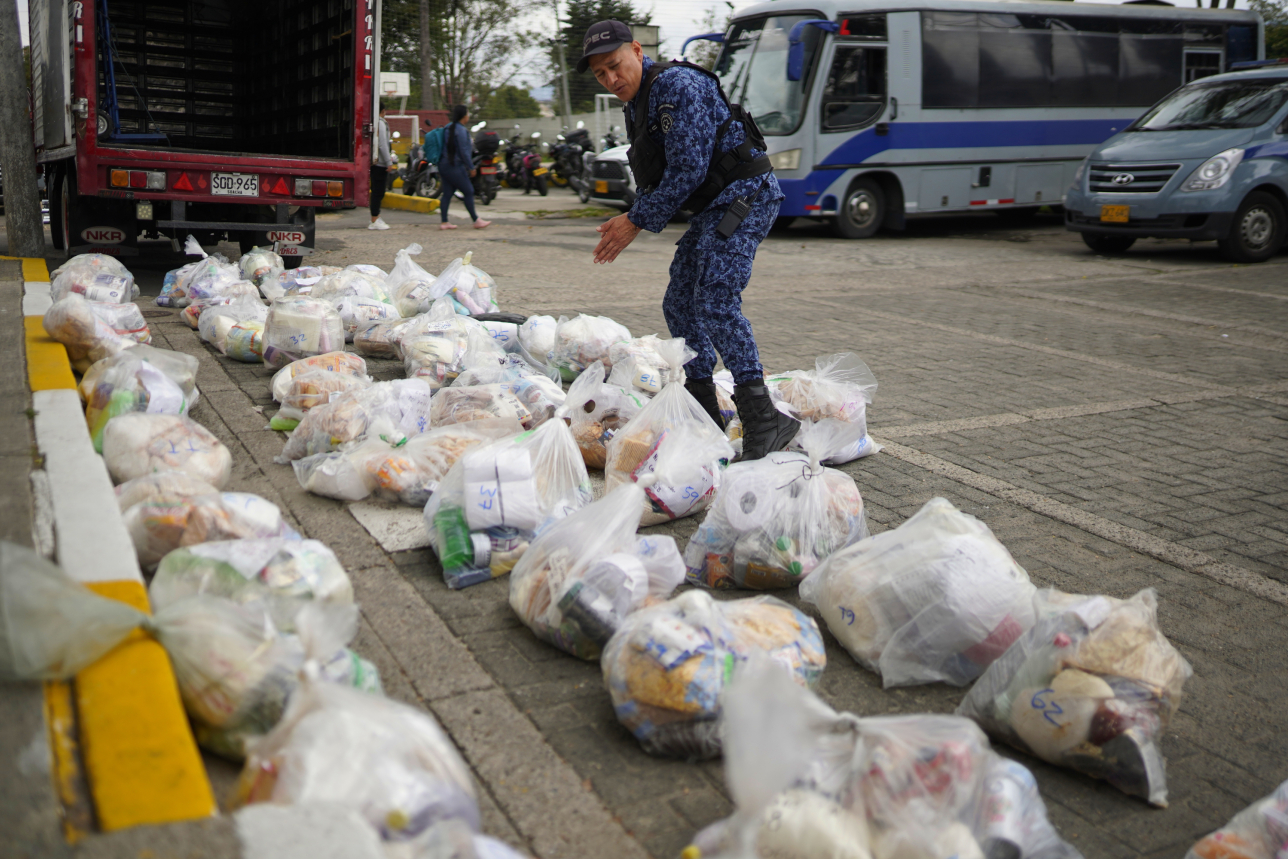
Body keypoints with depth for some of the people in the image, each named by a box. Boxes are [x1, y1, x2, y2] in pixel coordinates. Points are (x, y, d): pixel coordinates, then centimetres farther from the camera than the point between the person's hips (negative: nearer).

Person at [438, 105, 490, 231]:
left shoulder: (449, 128, 13)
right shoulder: (461, 130, -15)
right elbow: (464, 151, -18)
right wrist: (471, 167, -10)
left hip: (444, 165, 9)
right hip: (455, 167, -9)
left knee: (447, 193, 8)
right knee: (469, 192, -1)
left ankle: (444, 222, 6)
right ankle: (476, 221, 5)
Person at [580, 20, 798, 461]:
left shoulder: (676, 86, -16)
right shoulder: (636, 105, 16)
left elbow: (688, 170, -22)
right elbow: (654, 177, 20)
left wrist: (637, 221, -14)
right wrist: (631, 219, 2)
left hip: (745, 194, -10)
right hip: (713, 208, 10)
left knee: (716, 300, -23)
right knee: (679, 304, 9)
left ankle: (763, 420, -24)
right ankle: (705, 416, 17)